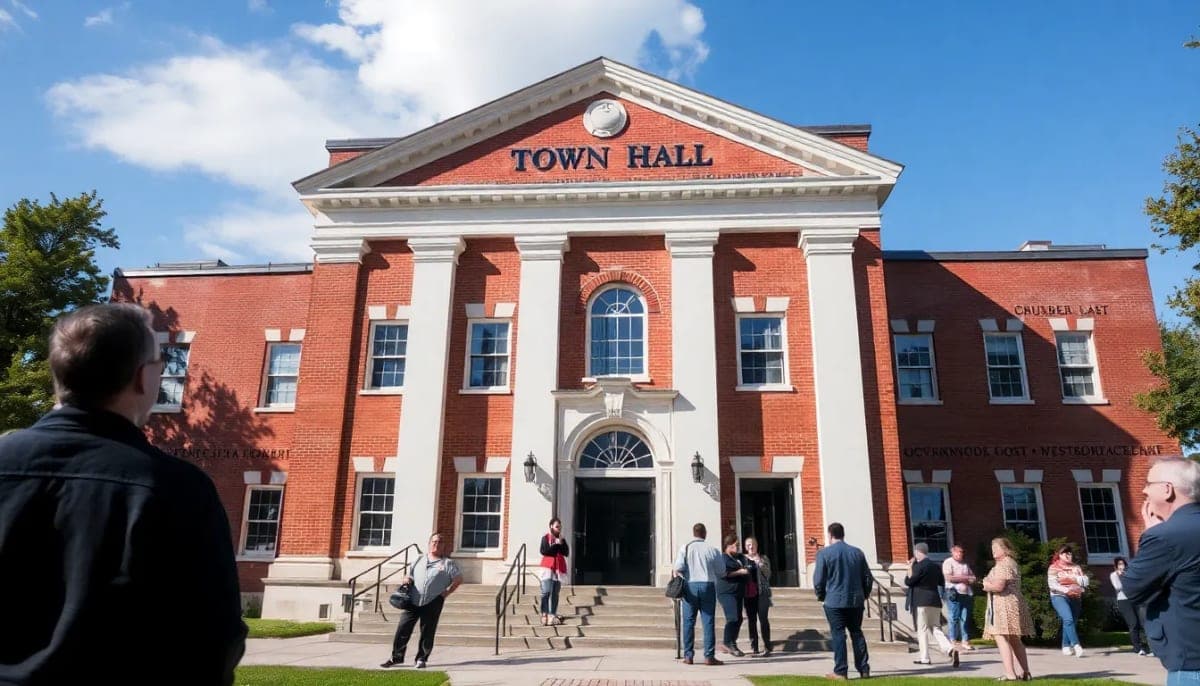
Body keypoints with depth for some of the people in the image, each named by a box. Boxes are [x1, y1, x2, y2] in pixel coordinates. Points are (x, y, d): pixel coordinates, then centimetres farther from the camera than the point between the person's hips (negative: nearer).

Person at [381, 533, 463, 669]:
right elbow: (410, 575, 24)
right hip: (412, 600, 2)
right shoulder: (419, 559, 19)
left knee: (427, 632, 1)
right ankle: (396, 657, 10)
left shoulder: (448, 563, 8)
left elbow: (458, 579, 5)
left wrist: (447, 592, -2)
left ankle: (422, 659, 14)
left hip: (433, 602, -2)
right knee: (403, 628, -1)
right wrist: (406, 579, 1)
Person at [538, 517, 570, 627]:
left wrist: (562, 542, -7)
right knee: (547, 591, -13)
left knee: (555, 593, 5)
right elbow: (543, 551, -12)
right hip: (548, 568, -5)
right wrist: (555, 544, -13)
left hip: (559, 569, 5)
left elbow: (567, 553, 6)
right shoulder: (546, 538, 2)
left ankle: (553, 614, 8)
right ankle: (545, 615, -14)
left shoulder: (561, 539, 14)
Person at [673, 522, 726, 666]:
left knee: (688, 621, 6)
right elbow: (722, 572, 6)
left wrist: (676, 574, 11)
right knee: (708, 622, 2)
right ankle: (709, 656, 1)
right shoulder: (712, 550, 2)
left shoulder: (685, 547, 1)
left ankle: (688, 655, 8)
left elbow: (678, 568, -9)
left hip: (690, 585, 0)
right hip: (708, 585, 0)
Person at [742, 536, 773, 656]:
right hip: (748, 594, 2)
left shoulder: (763, 558, 5)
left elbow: (768, 574, -5)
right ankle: (754, 647, 15)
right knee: (752, 620, 7)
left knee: (763, 619, -11)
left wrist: (759, 562, -13)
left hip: (761, 593, -2)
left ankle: (767, 647, -8)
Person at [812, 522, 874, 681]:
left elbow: (818, 580, -8)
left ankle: (840, 671, 1)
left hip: (834, 601, -4)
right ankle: (864, 669, 14)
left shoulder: (824, 553, -7)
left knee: (838, 635, 0)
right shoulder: (857, 553, 6)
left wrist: (821, 596, 8)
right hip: (856, 601, 4)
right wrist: (863, 595, 21)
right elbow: (868, 578, 9)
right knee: (857, 633, 13)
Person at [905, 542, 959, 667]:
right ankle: (950, 649, -9)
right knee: (935, 628, 11)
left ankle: (925, 658, 5)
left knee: (922, 629, 2)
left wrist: (910, 567, 1)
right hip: (935, 601, 7)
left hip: (922, 602, -7)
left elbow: (908, 582, -8)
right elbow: (942, 583, 20)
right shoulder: (936, 565, 10)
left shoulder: (919, 566, -13)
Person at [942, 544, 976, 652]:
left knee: (965, 618, 4)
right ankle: (953, 641, -2)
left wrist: (959, 578, -4)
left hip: (967, 593, 6)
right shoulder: (948, 562, 0)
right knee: (954, 618, -6)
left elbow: (973, 578, 17)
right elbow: (949, 578, -11)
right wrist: (965, 578, -3)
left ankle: (965, 641, 9)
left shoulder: (965, 564, 21)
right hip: (954, 593, -6)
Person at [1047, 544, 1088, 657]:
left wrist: (1075, 578, -11)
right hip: (1059, 597, -5)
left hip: (1075, 598, 5)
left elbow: (1085, 581, 7)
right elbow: (1052, 584, -8)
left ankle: (1066, 646, 16)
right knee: (1068, 619, -22)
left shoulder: (1077, 567, 16)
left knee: (1073, 622, 4)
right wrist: (1066, 590, -21)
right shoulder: (1053, 567, 2)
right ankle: (1076, 645, -27)